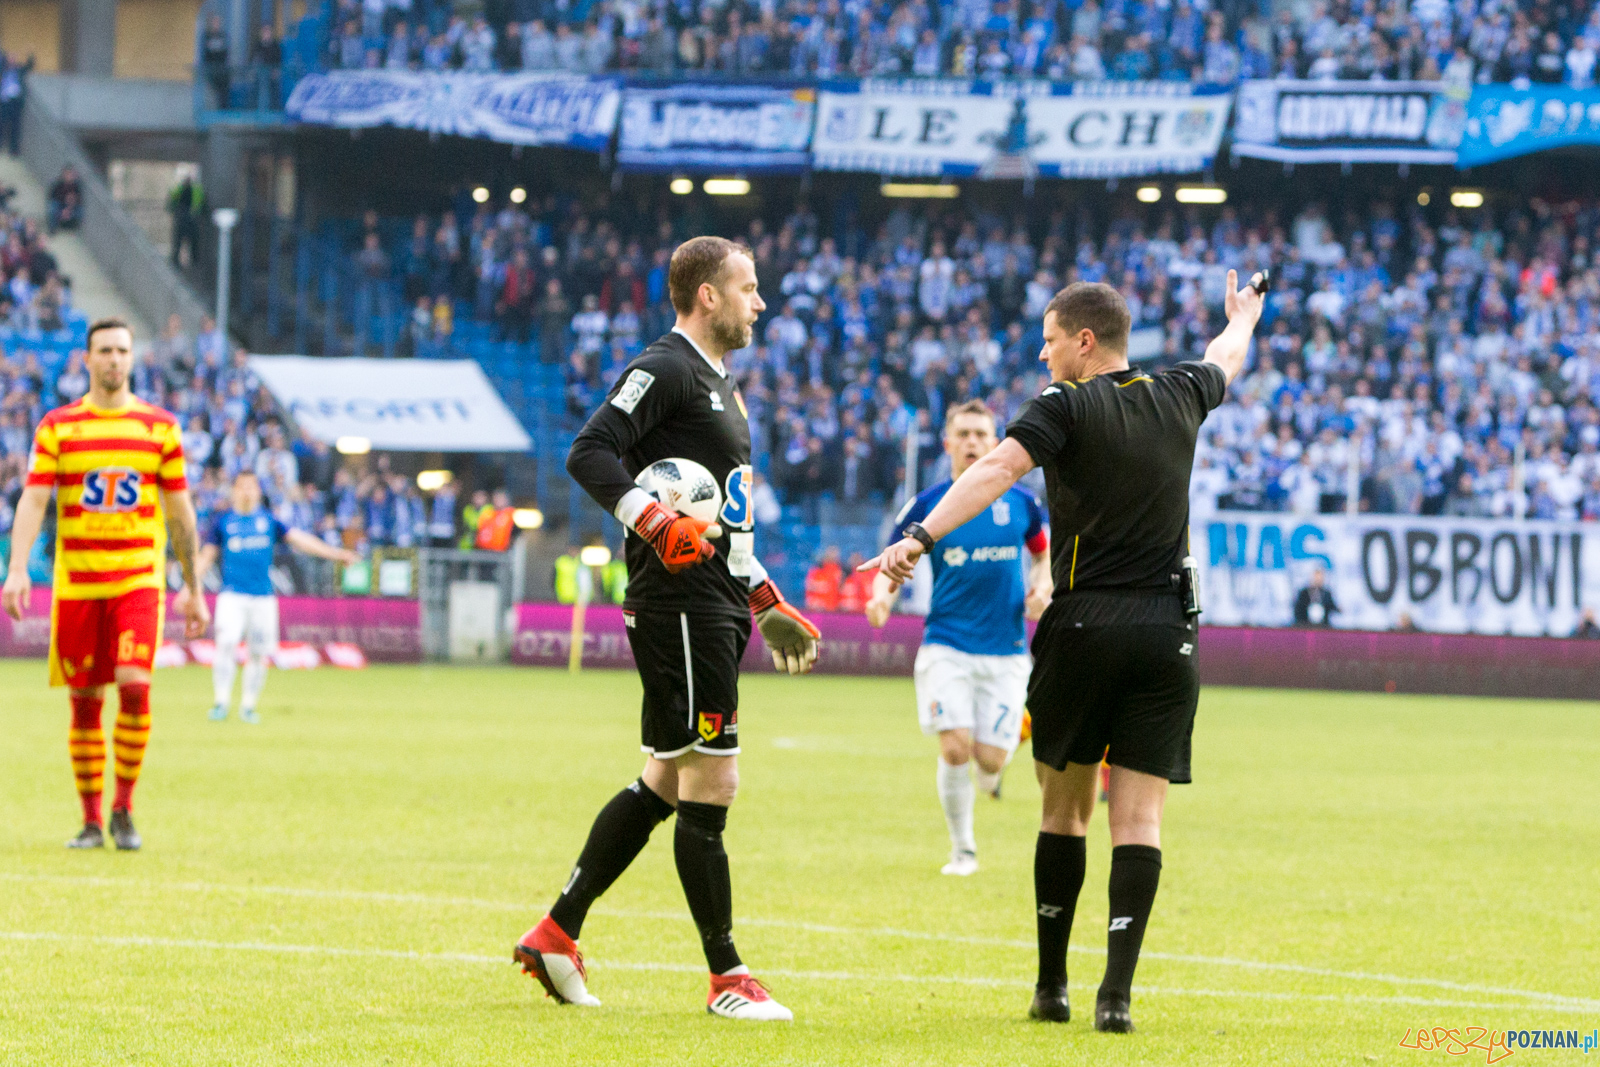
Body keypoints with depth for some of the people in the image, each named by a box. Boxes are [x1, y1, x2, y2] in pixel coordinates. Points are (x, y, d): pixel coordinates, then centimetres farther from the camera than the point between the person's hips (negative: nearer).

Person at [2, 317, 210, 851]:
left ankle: (124, 808, -4)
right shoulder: (56, 426, 4)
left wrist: (195, 591, 12)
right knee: (85, 701, 3)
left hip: (139, 576, -1)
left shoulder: (160, 426, 6)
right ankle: (91, 821, 14)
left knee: (134, 685, -18)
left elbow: (179, 512, 11)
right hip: (76, 581, 1)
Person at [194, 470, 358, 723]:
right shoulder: (222, 520, 5)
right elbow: (207, 557, 8)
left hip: (263, 598, 3)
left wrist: (334, 553, 3)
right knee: (226, 645, -18)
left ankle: (248, 706, 12)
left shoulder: (268, 520, 11)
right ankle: (221, 703, -14)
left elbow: (297, 539, 10)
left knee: (259, 654, 2)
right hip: (232, 595, -3)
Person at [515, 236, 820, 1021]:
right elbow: (589, 454, -20)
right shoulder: (664, 370, -9)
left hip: (716, 603, 10)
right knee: (709, 784, -7)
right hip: (677, 603, -10)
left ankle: (555, 932, 19)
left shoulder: (717, 384, 22)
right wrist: (657, 522, -31)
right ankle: (725, 977, -2)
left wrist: (768, 604, 27)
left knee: (664, 782, 13)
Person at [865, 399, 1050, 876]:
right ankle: (962, 849, 5)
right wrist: (882, 595, -17)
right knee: (955, 747, -15)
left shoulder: (1021, 501, 3)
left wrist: (1041, 586, 0)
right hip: (947, 645, -1)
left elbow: (1043, 551, 20)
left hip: (1005, 651, 1)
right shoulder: (927, 505, -1)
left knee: (989, 759, -5)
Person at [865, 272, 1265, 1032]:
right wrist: (1244, 316, 55)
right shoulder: (1179, 396, 10)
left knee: (1063, 808, 11)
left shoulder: (1067, 406, -5)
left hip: (1083, 627, -3)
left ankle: (1052, 985, 14)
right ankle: (1117, 992, -13)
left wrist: (920, 538, -31)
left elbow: (997, 469, -21)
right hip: (1167, 629, 3)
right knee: (1138, 816, -2)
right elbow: (1226, 358, 33)